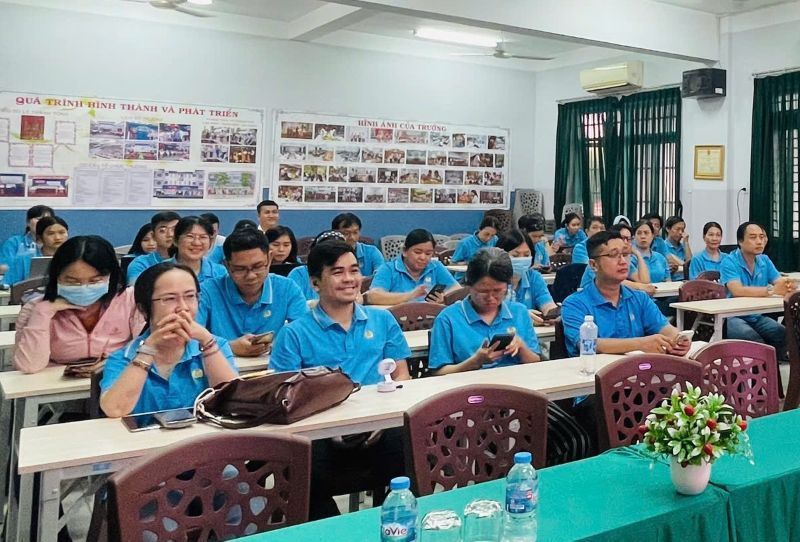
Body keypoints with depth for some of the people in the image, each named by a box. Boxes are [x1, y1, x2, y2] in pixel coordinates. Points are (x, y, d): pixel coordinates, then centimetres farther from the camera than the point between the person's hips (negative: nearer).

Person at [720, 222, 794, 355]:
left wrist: (788, 286, -28)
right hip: (732, 317, -5)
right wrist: (771, 290, -35)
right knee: (754, 340, -32)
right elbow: (737, 291, -25)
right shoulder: (729, 262, -10)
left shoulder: (765, 260, 10)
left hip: (757, 317, 6)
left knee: (783, 335, -21)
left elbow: (780, 282, -2)